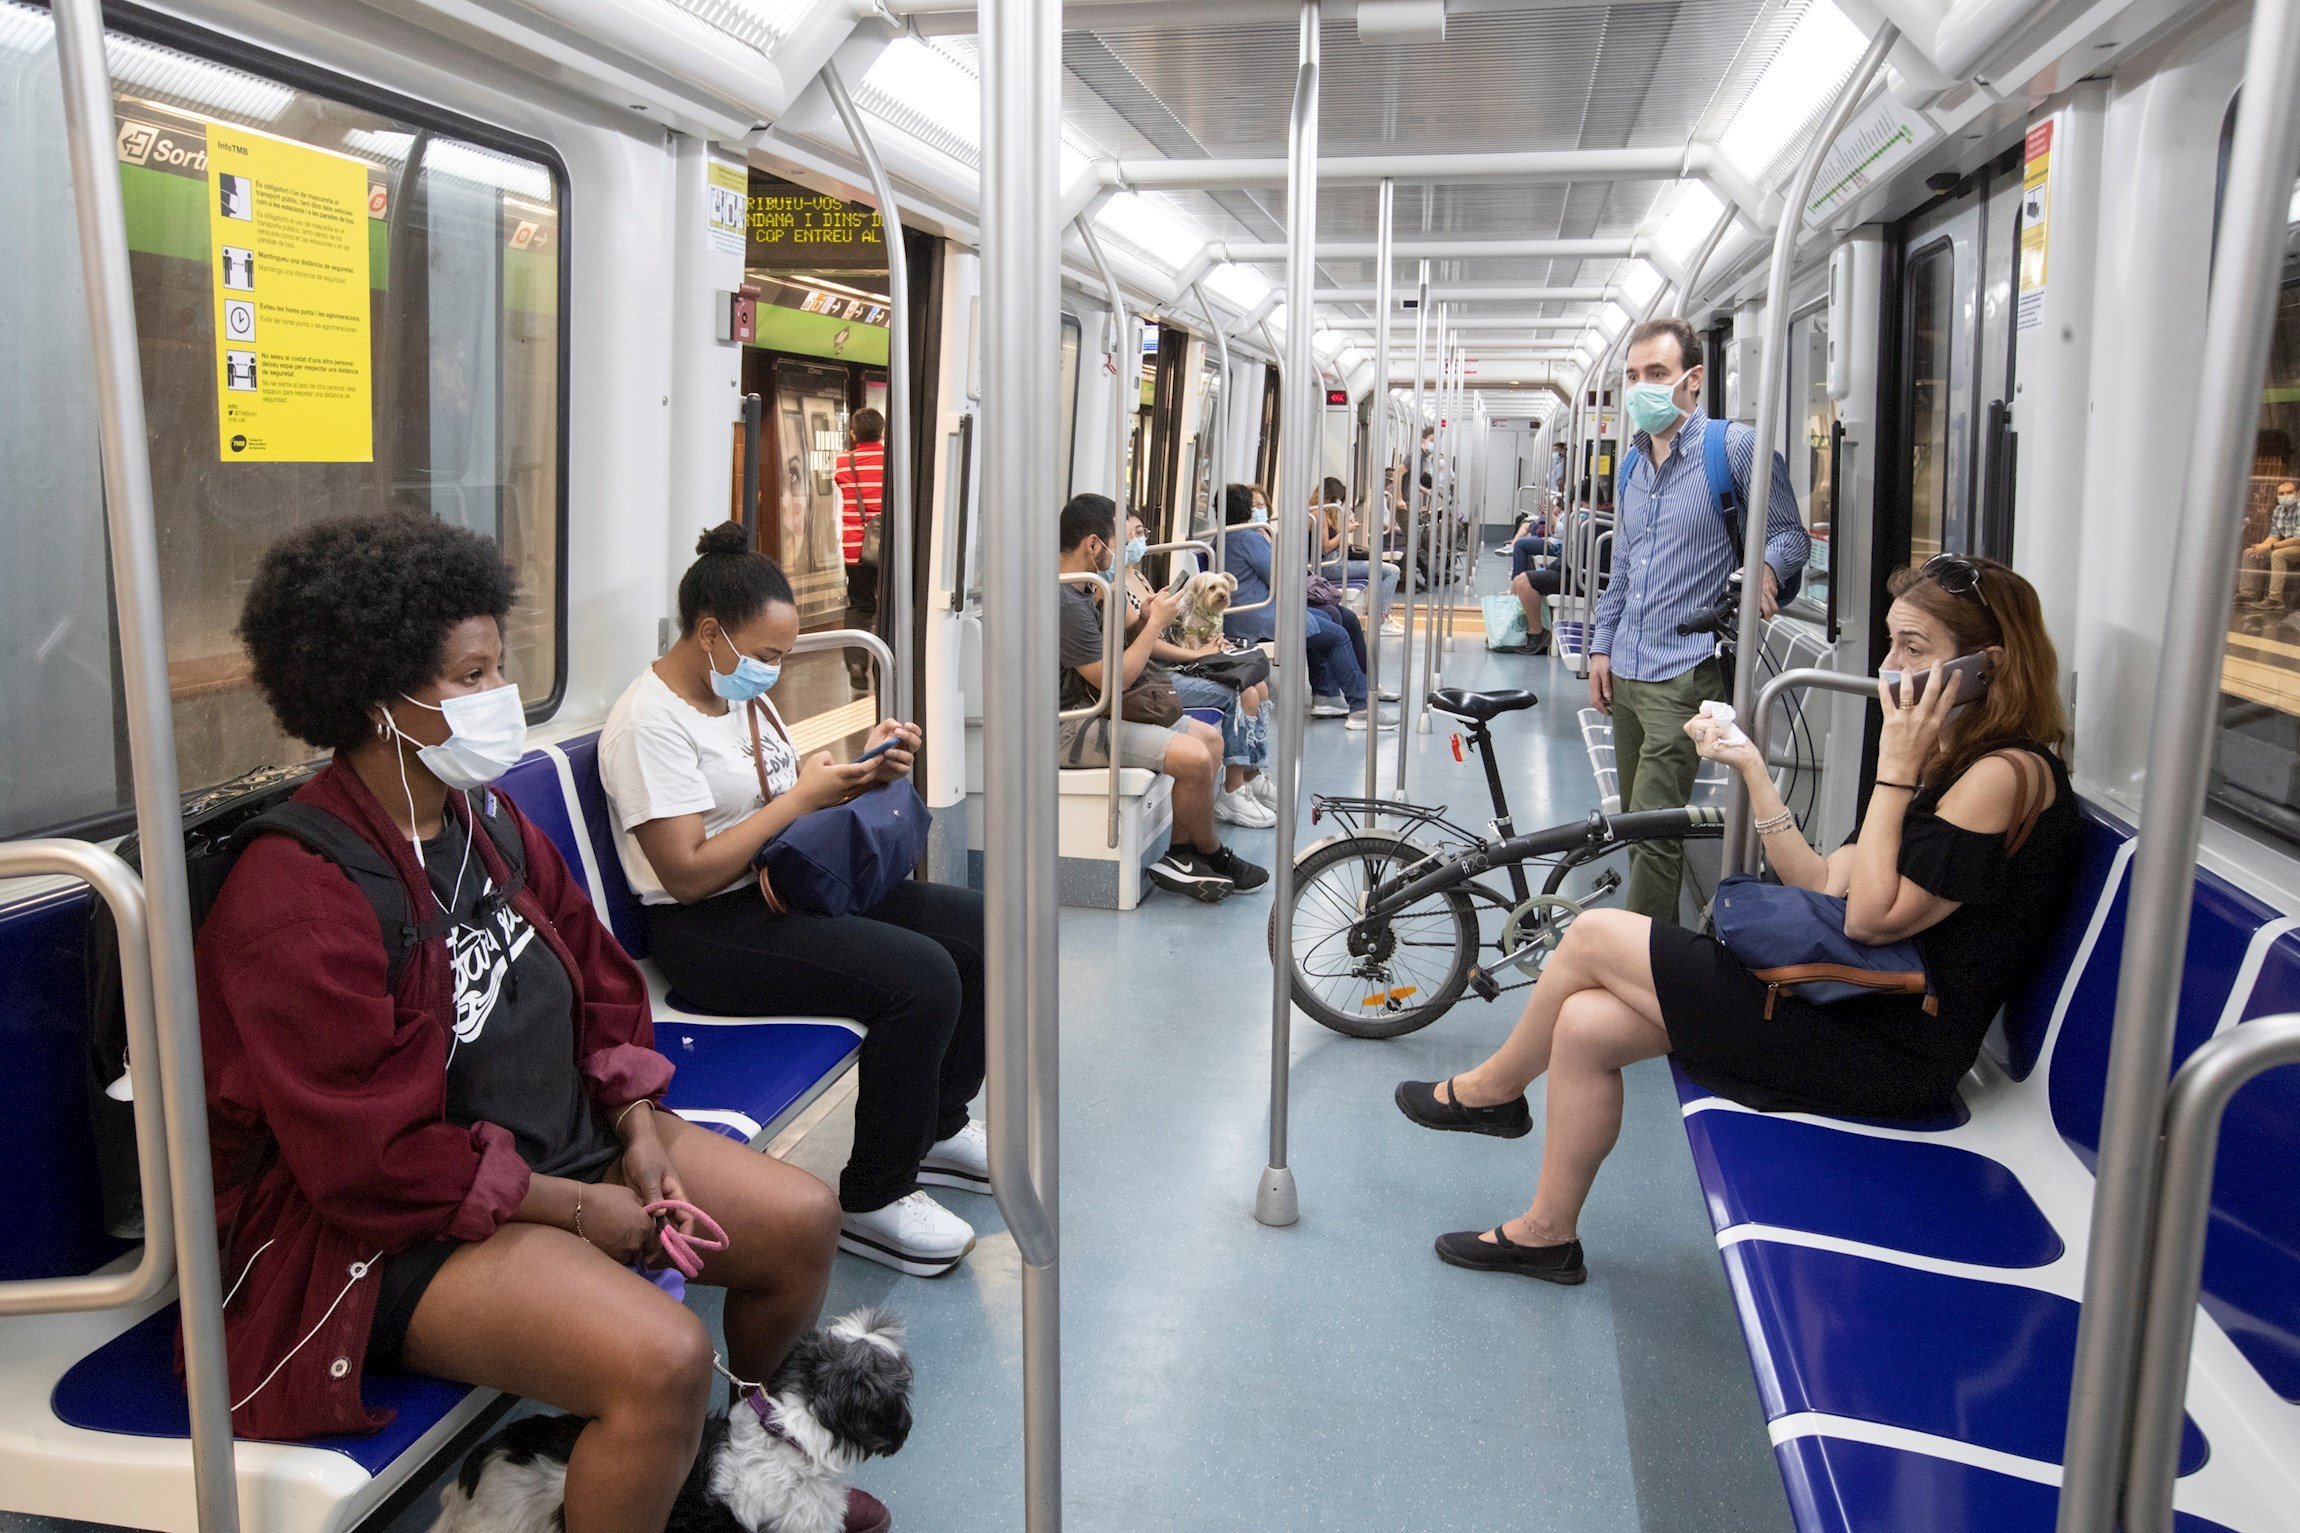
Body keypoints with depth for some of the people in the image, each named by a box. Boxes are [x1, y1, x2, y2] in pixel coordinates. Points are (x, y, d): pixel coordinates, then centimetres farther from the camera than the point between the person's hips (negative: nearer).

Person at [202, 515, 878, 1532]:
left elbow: (600, 981, 12)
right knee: (663, 1357, -30)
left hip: (570, 1139, 9)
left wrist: (638, 1128, -3)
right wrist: (576, 1208, -16)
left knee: (801, 1219, 5)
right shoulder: (296, 899, -23)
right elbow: (377, 1158, -23)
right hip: (399, 1225, -9)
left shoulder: (488, 821, 5)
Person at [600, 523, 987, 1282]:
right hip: (708, 931, -10)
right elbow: (689, 874, -22)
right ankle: (872, 1202, -12)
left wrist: (864, 768, -1)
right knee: (921, 977, -26)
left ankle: (936, 1126, 17)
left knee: (972, 924, 2)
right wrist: (802, 798, -20)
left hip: (784, 890, 10)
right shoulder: (650, 721, -16)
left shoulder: (743, 693, 12)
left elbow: (792, 797, 19)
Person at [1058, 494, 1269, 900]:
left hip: (1094, 710, 11)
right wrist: (1155, 623, -11)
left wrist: (1144, 621, -1)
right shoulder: (1063, 603, -22)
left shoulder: (1081, 591, 12)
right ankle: (1214, 856, 5)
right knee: (1195, 757, -20)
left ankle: (1179, 854, 4)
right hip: (1070, 726, -11)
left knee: (1210, 737, 7)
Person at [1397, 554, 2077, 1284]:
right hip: (1861, 1010, 9)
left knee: (1594, 936, -7)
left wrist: (1895, 771, -18)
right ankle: (1547, 1233, 15)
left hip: (1887, 1051, -9)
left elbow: (1872, 917, -21)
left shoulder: (2006, 773, -16)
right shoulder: (1950, 760, 14)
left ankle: (1492, 1087, 19)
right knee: (1585, 1024, -1)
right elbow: (1825, 887, 10)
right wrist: (1752, 767, 8)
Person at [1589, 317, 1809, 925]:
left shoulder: (1736, 447, -7)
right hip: (1625, 672, 8)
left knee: (1654, 831, -11)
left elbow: (1789, 532, -4)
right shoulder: (1635, 463, 16)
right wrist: (1601, 646, 15)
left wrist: (1766, 567, -26)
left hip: (1684, 675, -8)